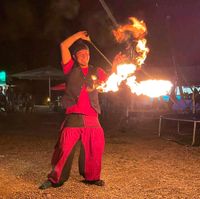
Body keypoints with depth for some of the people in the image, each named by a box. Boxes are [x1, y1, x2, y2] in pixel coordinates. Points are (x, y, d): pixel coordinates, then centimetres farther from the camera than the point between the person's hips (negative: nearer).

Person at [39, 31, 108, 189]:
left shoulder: (96, 71, 16)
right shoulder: (71, 68, 7)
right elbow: (64, 45, -1)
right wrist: (79, 35, 8)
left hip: (92, 118, 3)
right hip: (73, 117, -3)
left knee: (94, 150, 8)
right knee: (64, 149, -5)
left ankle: (92, 177, 25)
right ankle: (55, 179, 8)